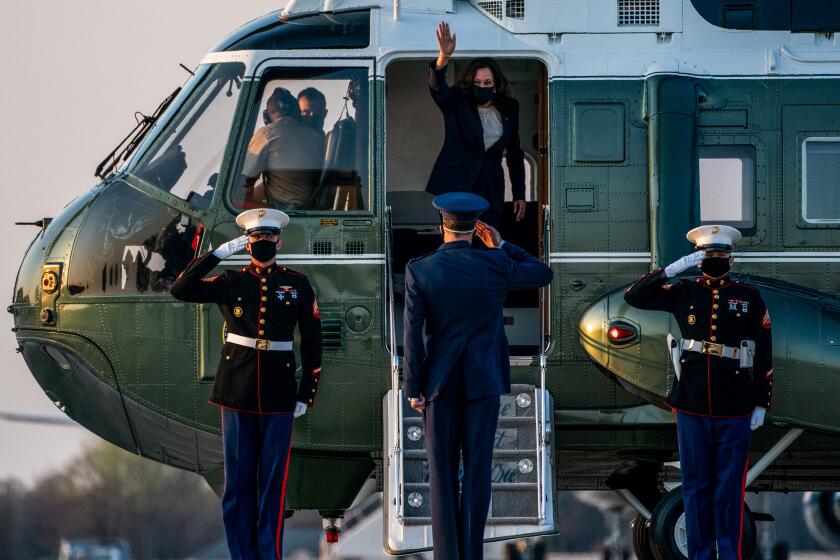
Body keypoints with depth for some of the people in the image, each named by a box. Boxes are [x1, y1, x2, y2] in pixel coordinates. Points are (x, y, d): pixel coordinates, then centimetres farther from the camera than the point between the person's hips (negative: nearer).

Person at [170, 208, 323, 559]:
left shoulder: (297, 286, 5)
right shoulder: (230, 283, 5)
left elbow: (311, 343, 8)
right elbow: (181, 289, -7)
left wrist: (306, 395, 3)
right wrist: (219, 253, -9)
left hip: (278, 395, -1)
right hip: (237, 393, 1)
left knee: (273, 479, 1)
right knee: (238, 479, 4)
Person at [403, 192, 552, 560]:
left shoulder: (419, 271, -6)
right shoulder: (495, 265, -6)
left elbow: (413, 334, -8)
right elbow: (543, 275, 11)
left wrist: (414, 389, -1)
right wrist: (501, 247, 15)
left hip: (440, 381, 0)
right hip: (484, 379, 0)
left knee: (442, 474, 5)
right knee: (477, 471, 4)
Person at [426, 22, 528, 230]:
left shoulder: (508, 111, 9)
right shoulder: (456, 104, 0)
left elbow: (514, 154, 17)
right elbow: (437, 88, -21)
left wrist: (519, 194, 16)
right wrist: (444, 57, -41)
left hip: (490, 192, 3)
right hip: (456, 189, -3)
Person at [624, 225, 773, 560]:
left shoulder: (749, 298, 4)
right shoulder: (683, 293, 6)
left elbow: (764, 355, 5)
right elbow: (634, 297, -1)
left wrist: (761, 404, 1)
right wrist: (674, 269, -8)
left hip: (735, 409, -1)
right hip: (692, 407, 1)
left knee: (730, 488, 2)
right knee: (696, 486, 6)